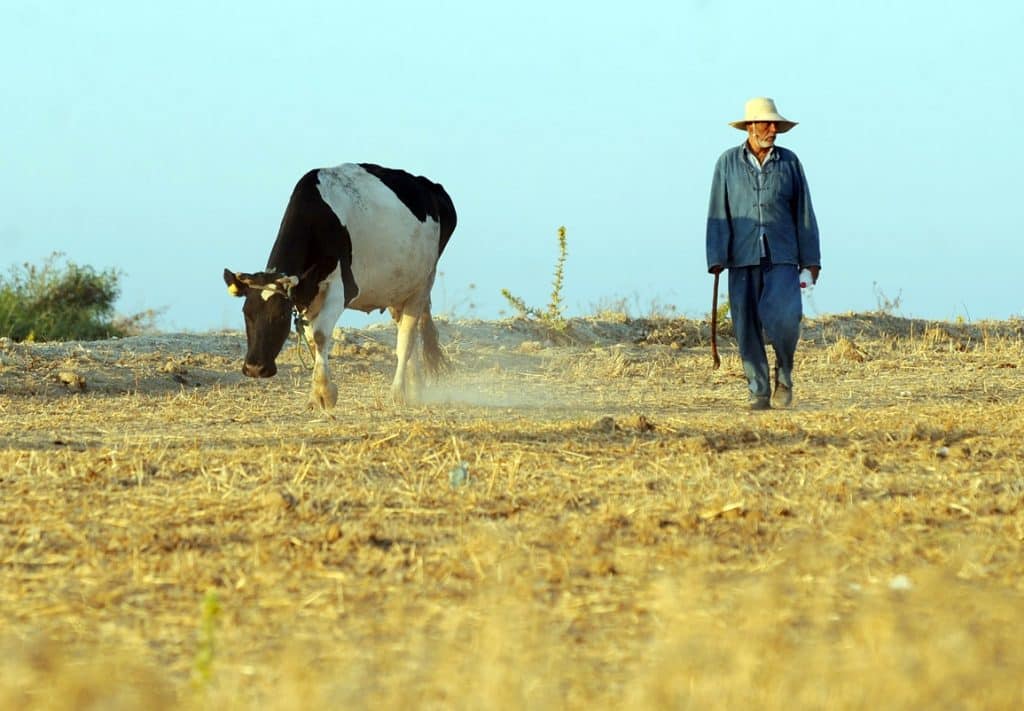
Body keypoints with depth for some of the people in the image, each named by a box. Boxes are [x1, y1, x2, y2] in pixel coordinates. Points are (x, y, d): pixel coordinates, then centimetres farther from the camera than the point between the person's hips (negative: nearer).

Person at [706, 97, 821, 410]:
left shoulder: (789, 162, 7)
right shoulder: (728, 162, 6)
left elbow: (804, 213, 9)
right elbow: (718, 213, 4)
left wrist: (811, 258, 7)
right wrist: (716, 259, -4)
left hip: (782, 258, -1)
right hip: (742, 258, 1)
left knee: (782, 317, -17)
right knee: (747, 327, -2)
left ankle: (784, 374, 8)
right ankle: (759, 392, 7)